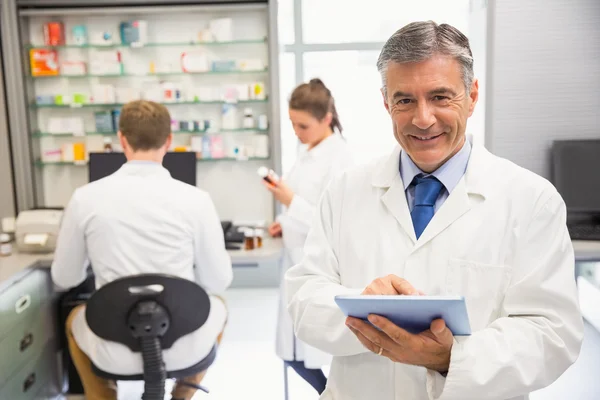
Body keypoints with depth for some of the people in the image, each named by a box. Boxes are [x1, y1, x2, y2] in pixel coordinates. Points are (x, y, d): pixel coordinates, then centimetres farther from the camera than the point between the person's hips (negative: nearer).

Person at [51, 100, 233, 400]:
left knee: (75, 319, 35)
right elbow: (219, 281, -1)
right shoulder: (196, 199, -11)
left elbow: (65, 279, 5)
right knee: (217, 306, 35)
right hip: (184, 348, 0)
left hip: (115, 352, 1)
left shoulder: (85, 198, -8)